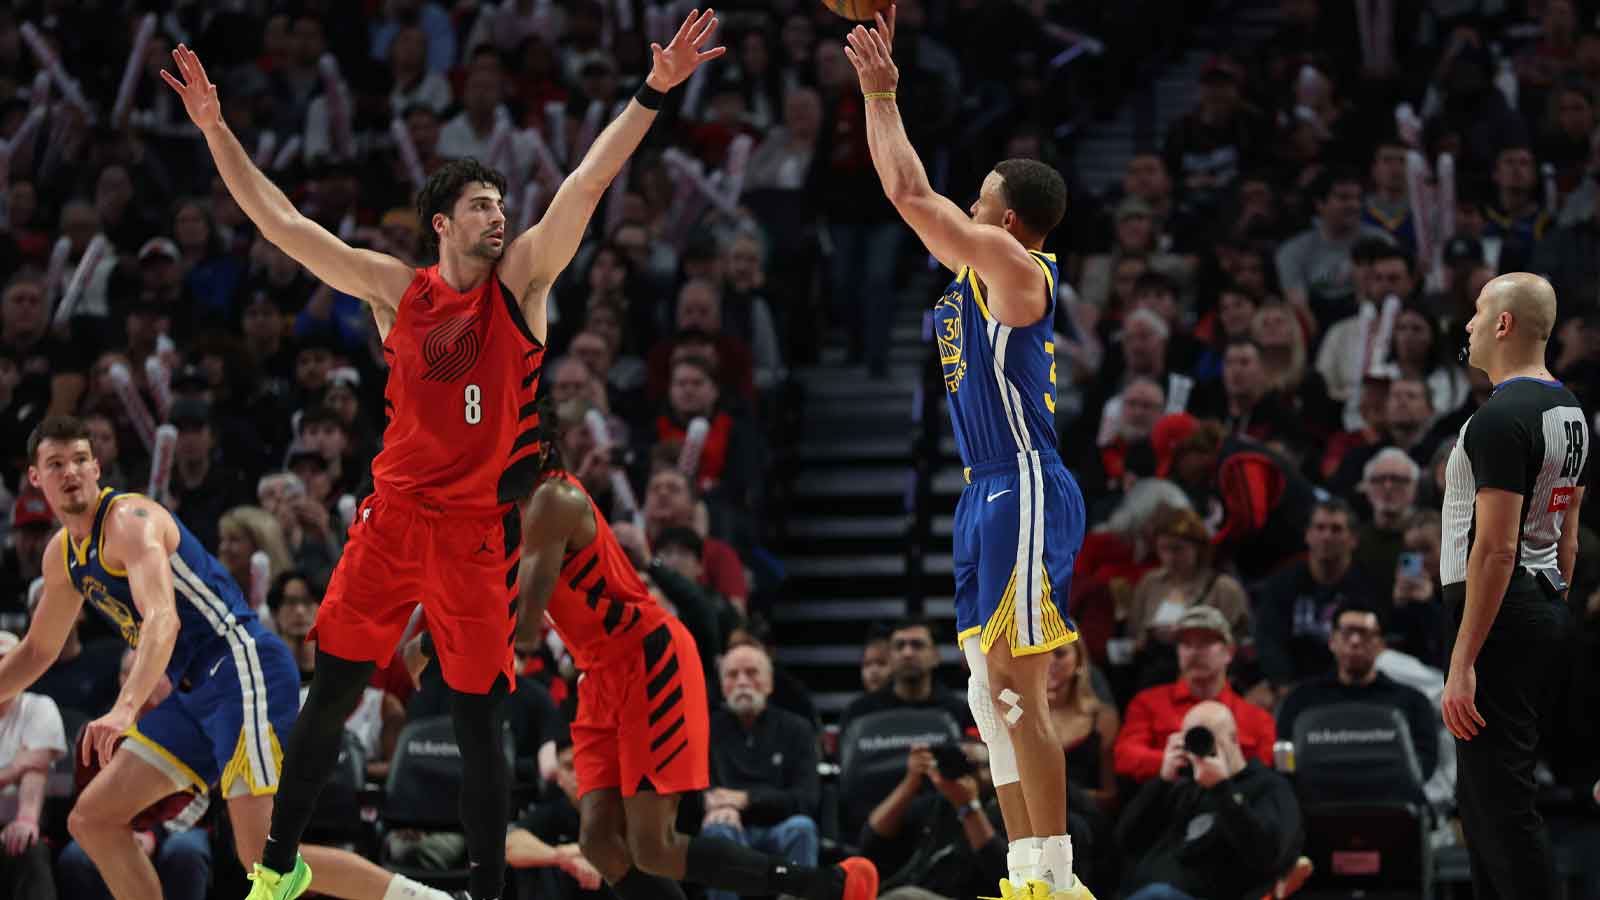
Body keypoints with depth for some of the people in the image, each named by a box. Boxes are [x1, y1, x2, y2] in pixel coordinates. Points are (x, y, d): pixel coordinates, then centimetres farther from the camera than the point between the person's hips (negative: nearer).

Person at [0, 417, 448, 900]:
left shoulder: (130, 519, -14)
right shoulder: (62, 556, 16)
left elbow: (163, 620, -30)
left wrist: (125, 709, -43)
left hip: (244, 670, -10)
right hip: (194, 691, 10)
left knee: (266, 858, -19)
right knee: (92, 820, 4)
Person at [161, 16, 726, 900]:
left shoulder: (522, 280, 1)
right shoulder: (395, 289, 4)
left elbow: (589, 180, -8)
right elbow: (282, 223, 3)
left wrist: (652, 92, -15)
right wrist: (215, 128, -1)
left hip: (479, 524, -2)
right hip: (392, 516, 2)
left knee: (477, 718, 0)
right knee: (330, 693, 4)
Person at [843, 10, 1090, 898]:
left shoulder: (1014, 269, -11)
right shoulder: (974, 265, 14)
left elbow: (912, 194, -15)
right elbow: (910, 194, 21)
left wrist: (883, 97, -5)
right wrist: (876, 88, 18)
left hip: (1026, 493, -10)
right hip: (988, 493, 10)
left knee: (1019, 693, -11)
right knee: (990, 694, 9)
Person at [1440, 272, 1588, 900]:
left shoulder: (1500, 419, -18)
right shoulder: (1570, 411, 13)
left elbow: (1496, 548, -23)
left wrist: (1463, 663, -23)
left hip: (1499, 615, -10)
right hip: (1547, 613, 10)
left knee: (1501, 800, -10)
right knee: (1481, 795, 17)